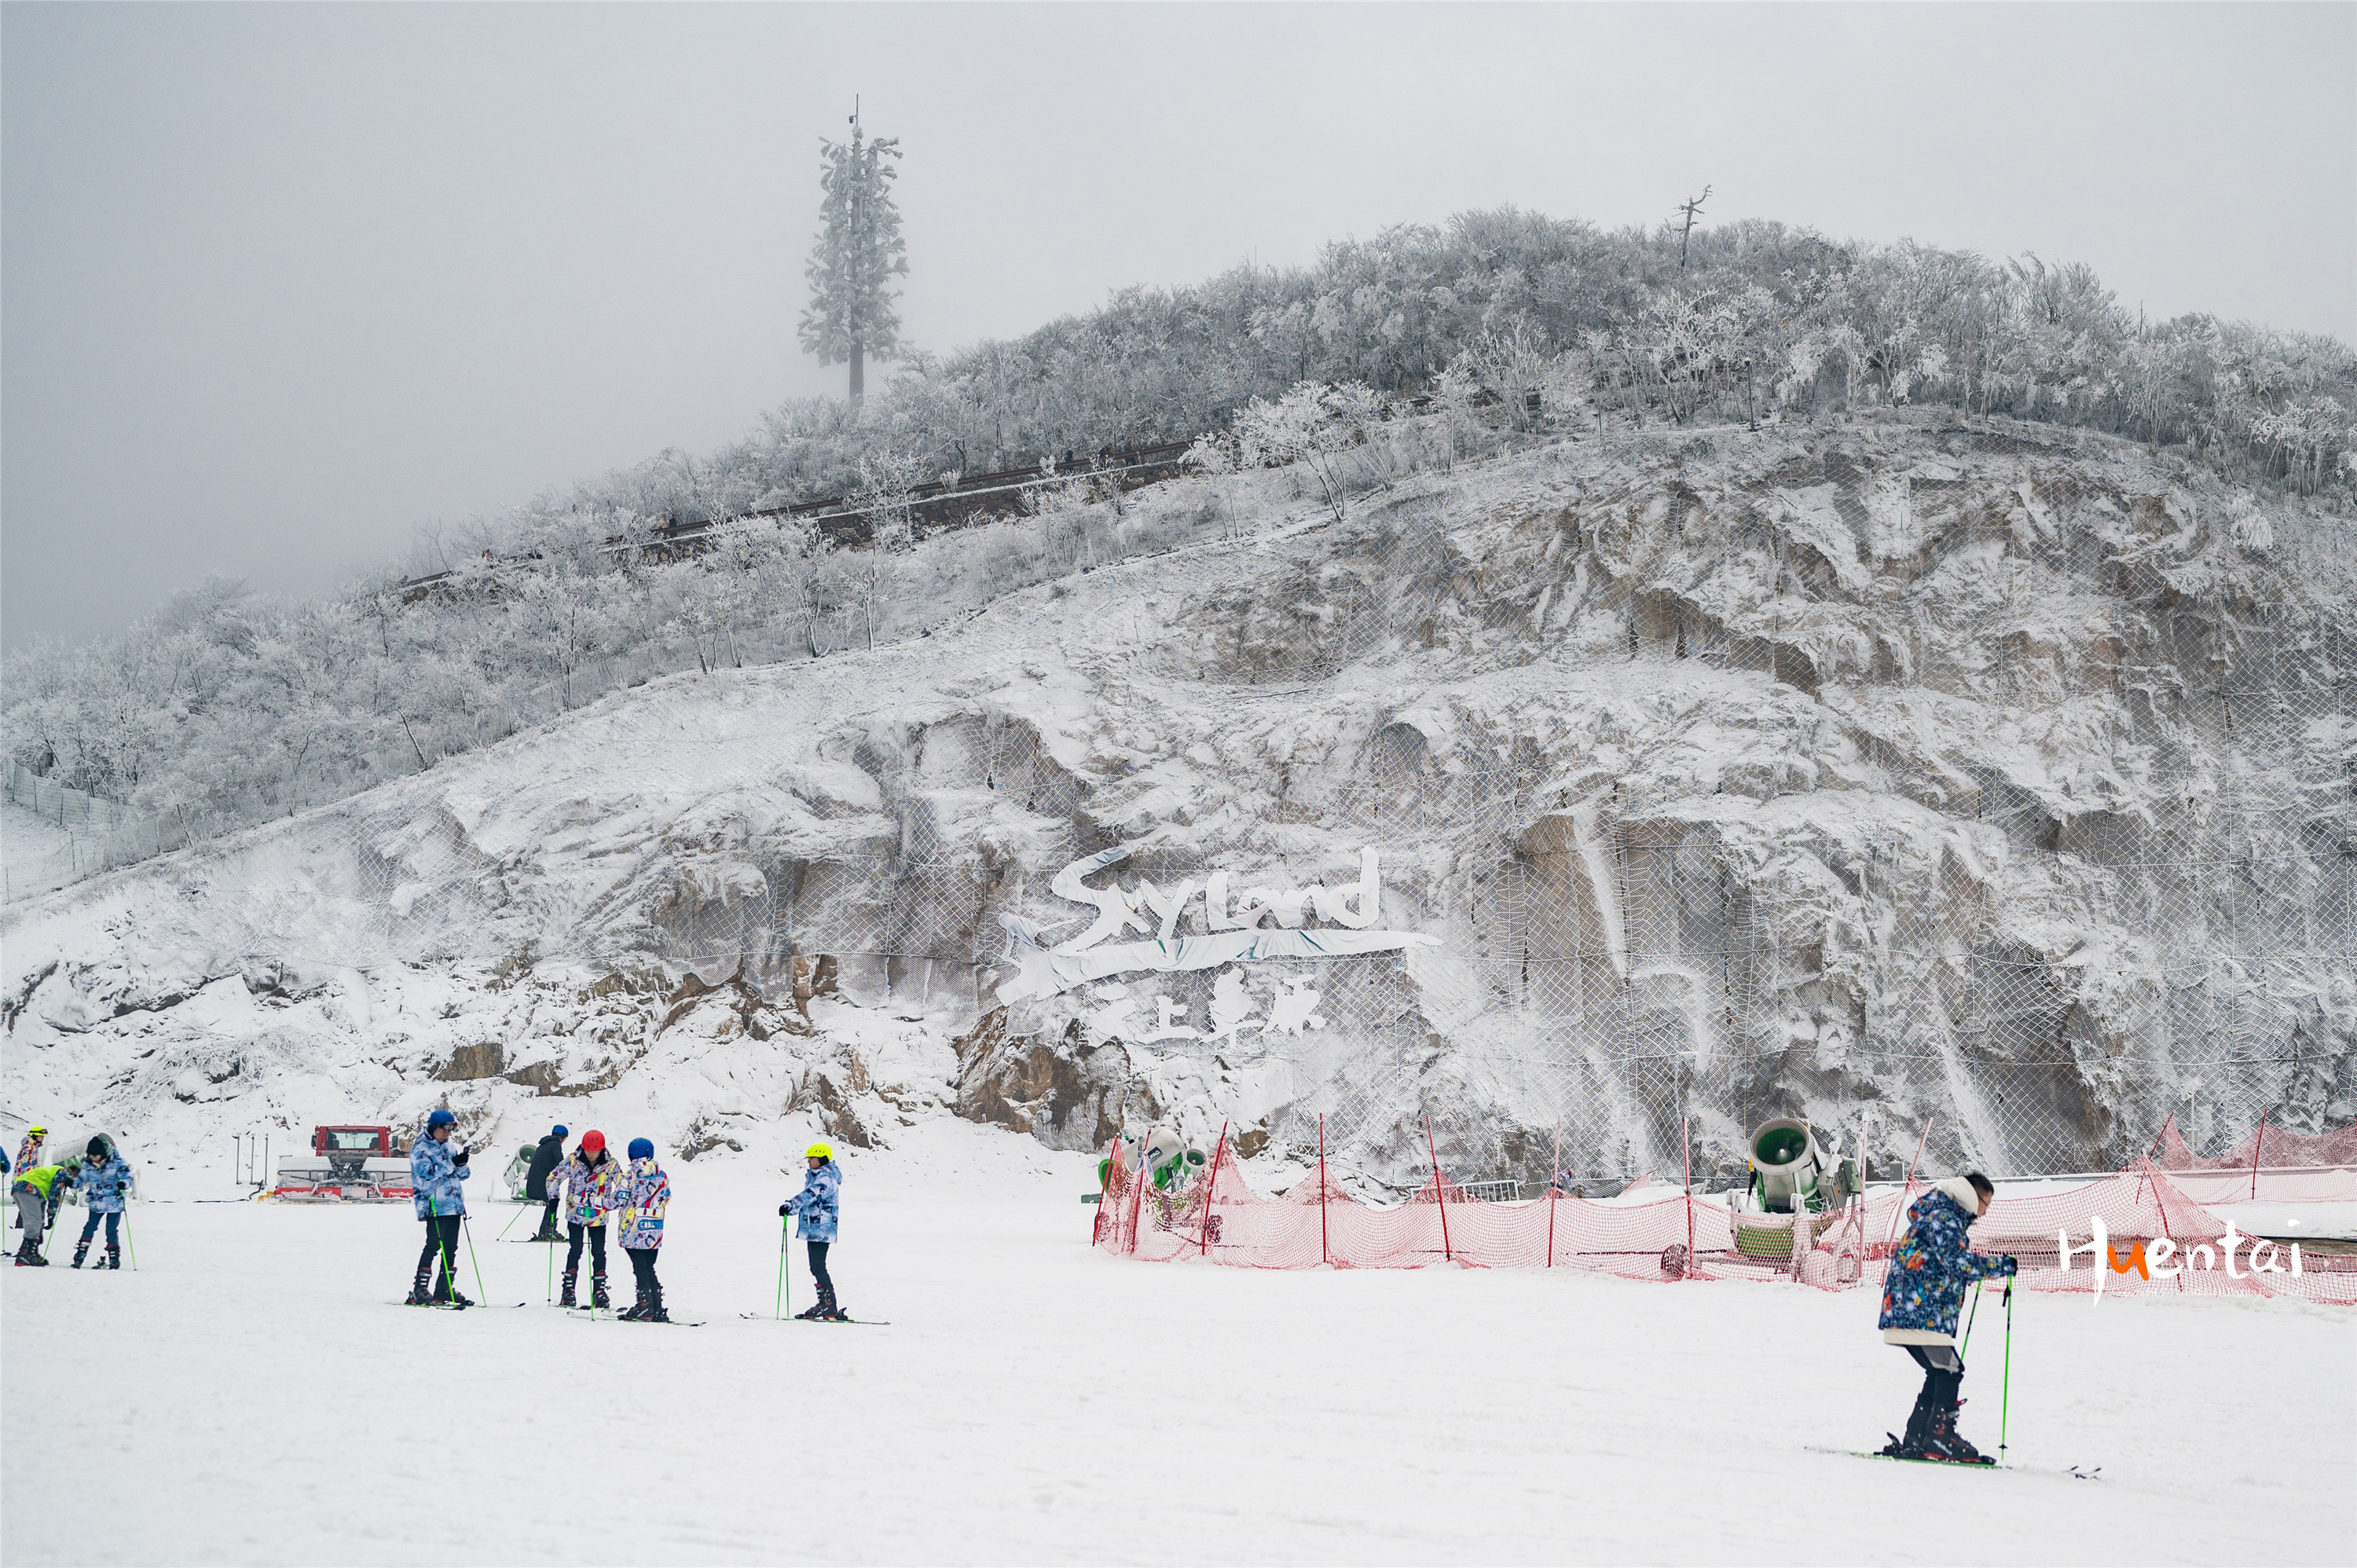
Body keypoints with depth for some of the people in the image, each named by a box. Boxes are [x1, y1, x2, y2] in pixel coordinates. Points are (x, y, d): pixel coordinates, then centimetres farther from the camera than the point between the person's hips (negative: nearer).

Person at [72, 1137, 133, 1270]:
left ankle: (114, 1258, 10)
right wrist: (72, 1182, -13)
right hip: (96, 1203, 4)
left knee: (111, 1231, -2)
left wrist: (123, 1184, -37)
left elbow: (128, 1178, -14)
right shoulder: (88, 1164, -1)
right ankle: (80, 1254, 9)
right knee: (89, 1228, 1)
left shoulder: (118, 1163, -14)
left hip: (114, 1203, -4)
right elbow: (83, 1179, 8)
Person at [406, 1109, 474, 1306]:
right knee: (433, 1246, -11)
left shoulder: (448, 1147, 18)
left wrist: (462, 1165, -6)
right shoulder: (421, 1148, -3)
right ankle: (419, 1290, -9)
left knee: (451, 1248, 7)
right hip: (435, 1206, -7)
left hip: (453, 1205, 7)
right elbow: (427, 1173, -18)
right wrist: (452, 1163, -22)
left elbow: (463, 1175, 16)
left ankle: (445, 1289, 14)